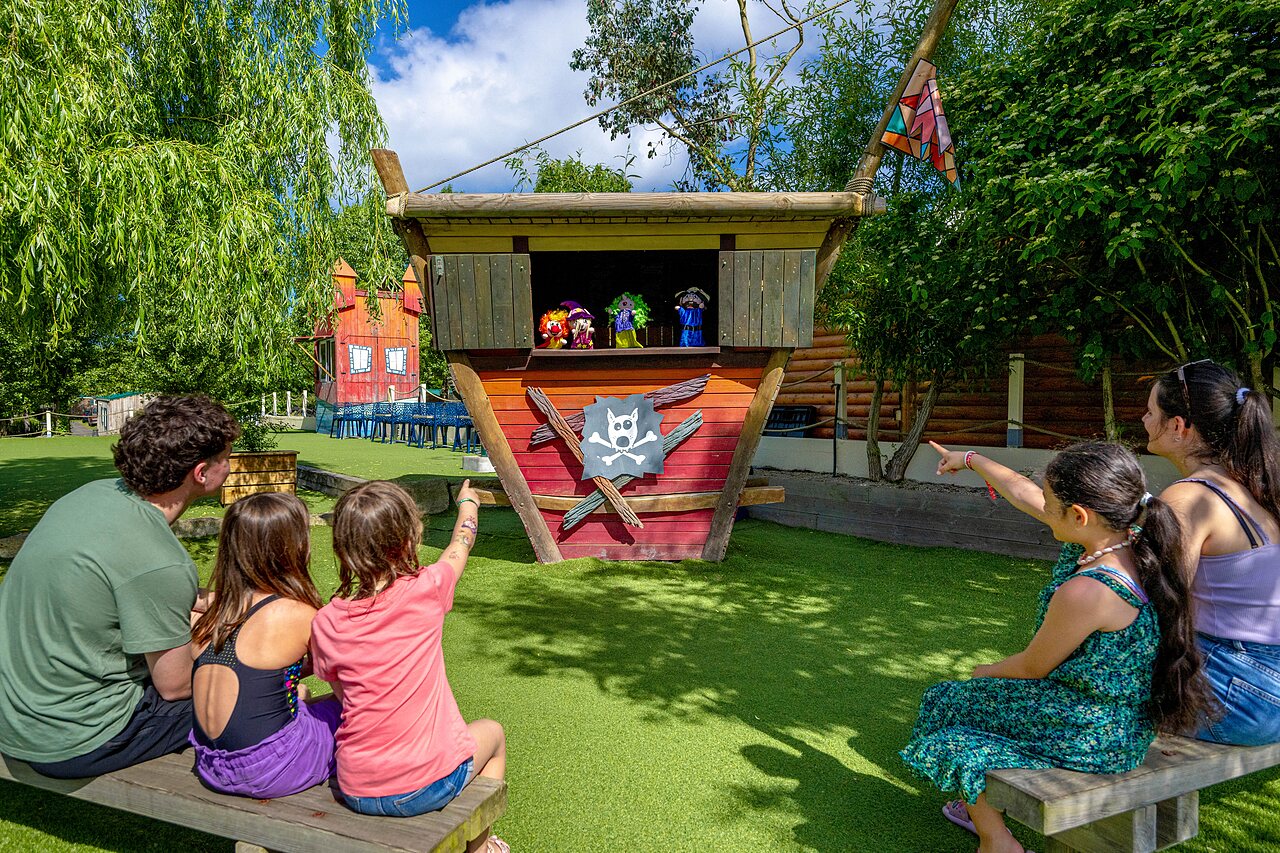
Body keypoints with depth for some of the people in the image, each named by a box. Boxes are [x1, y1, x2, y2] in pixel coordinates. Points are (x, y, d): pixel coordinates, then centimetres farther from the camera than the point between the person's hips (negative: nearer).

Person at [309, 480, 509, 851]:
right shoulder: (426, 589, -16)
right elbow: (459, 547, 7)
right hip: (429, 785, -3)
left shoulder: (326, 623, -9)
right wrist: (468, 503, 27)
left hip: (355, 792, 4)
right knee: (492, 732, 27)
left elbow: (342, 694, 5)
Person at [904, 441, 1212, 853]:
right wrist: (971, 460, 18)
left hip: (1090, 738, -9)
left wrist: (989, 671, 4)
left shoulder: (1085, 591, -33)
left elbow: (1033, 667, -17)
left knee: (946, 703, 9)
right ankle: (987, 808, 41)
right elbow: (1025, 494, 6)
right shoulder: (1121, 536, -8)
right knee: (987, 690, 27)